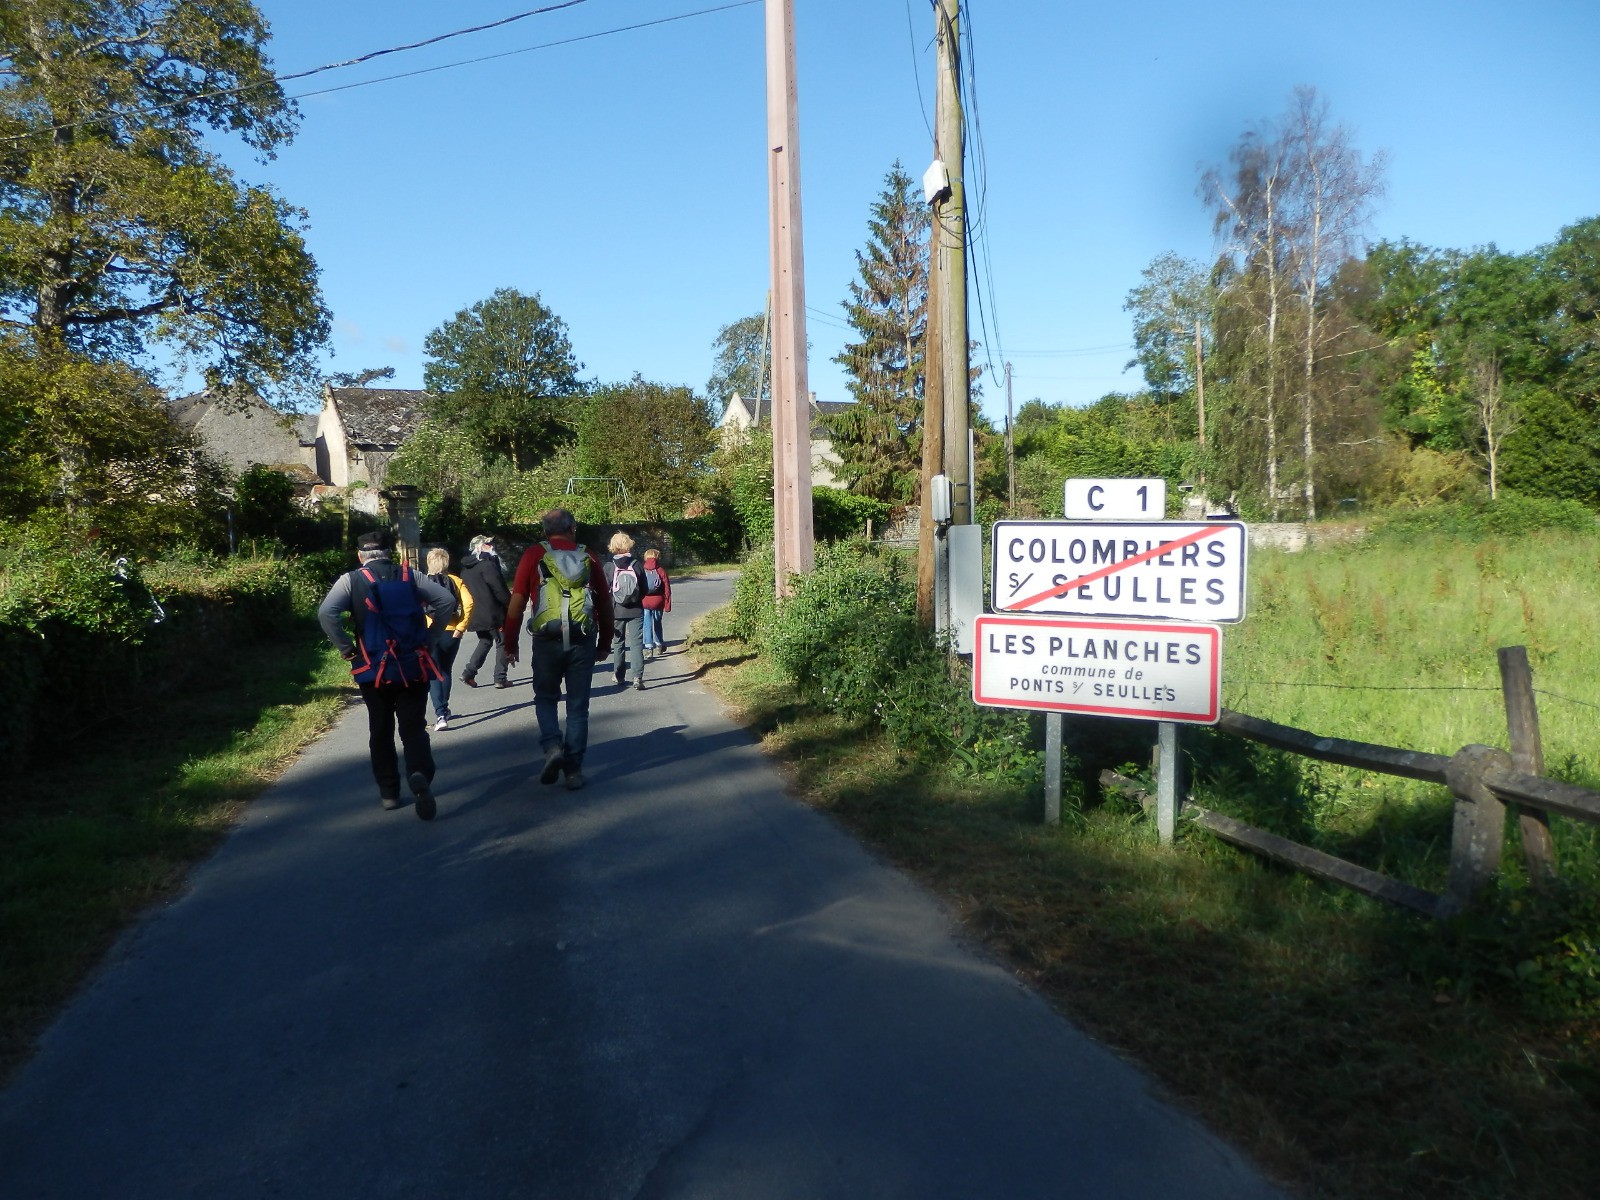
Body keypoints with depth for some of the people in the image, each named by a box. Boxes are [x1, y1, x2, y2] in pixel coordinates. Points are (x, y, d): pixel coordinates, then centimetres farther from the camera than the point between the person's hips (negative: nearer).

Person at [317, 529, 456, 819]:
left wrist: (345, 648, -6)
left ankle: (388, 793, 21)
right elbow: (447, 600, -2)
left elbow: (326, 613, -16)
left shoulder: (351, 580, -1)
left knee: (381, 732, 16)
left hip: (374, 670, 0)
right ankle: (420, 775, -23)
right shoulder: (409, 576, 4)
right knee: (414, 729, 4)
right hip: (414, 668, 1)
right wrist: (430, 636, 6)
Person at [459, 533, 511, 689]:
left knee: (485, 641, 21)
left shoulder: (466, 567, 11)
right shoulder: (487, 565, -15)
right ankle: (500, 678, 2)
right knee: (502, 643, 4)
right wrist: (510, 603, -4)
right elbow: (499, 589, -17)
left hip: (475, 613, 8)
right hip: (492, 613, -8)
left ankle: (469, 673, 10)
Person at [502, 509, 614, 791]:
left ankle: (552, 747, -3)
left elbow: (517, 602, -2)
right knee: (577, 706, 11)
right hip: (583, 641, 1)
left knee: (545, 698, 19)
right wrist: (605, 641, 23)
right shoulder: (588, 558, 7)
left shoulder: (534, 555, 1)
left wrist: (510, 643, 6)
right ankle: (573, 770, 12)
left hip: (546, 640, -1)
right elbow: (605, 605, 11)